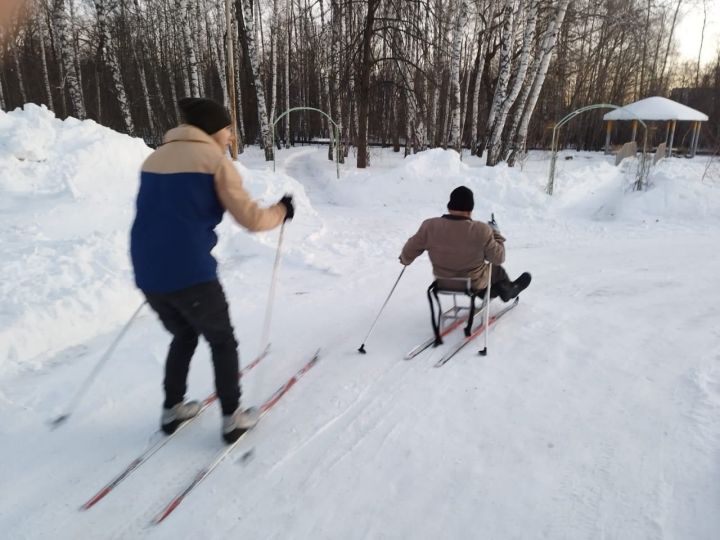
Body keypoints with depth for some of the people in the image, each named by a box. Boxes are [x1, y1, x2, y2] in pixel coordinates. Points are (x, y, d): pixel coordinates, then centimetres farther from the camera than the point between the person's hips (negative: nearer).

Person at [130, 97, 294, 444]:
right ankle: (232, 418, 22)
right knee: (222, 341, 16)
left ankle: (172, 410, 36)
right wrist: (281, 211, 12)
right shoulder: (215, 160, -4)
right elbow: (250, 218, -6)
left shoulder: (156, 158, 15)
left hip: (148, 273, 6)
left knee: (183, 336, 29)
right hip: (190, 272, -6)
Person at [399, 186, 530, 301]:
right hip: (474, 284, -2)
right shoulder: (481, 231, -27)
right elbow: (498, 258, -14)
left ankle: (487, 293, 58)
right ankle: (508, 291, 59)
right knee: (496, 269, 29)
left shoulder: (430, 227, -22)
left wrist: (405, 259, 13)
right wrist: (495, 233, 1)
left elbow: (408, 252, -10)